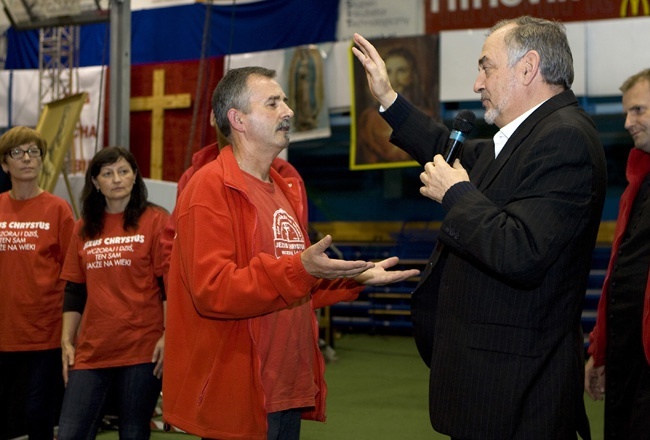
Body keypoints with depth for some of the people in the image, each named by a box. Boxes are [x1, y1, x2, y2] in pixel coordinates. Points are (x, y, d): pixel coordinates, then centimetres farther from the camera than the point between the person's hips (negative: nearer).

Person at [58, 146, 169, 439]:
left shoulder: (155, 220, -1)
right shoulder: (83, 229, 11)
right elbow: (74, 291, 14)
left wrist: (168, 337, -13)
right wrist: (67, 341, 7)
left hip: (142, 349, -4)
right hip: (91, 350, 4)